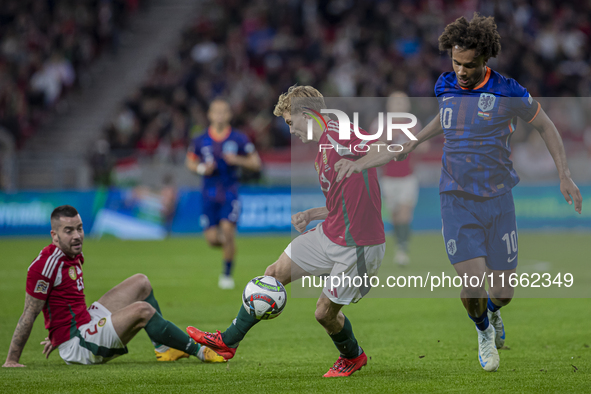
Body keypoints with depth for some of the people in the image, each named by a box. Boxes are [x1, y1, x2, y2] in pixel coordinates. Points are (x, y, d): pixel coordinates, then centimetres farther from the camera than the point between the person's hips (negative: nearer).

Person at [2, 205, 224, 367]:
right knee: (142, 310, -22)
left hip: (88, 321, 11)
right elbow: (29, 314, -20)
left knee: (141, 283, 14)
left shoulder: (74, 256, 8)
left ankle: (164, 347, 9)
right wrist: (12, 361, -18)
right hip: (77, 346, -11)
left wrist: (58, 336, 25)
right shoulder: (46, 264, -21)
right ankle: (199, 352, -11)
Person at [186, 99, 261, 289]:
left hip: (230, 193, -2)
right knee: (212, 239, -4)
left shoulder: (239, 139, -4)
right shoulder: (201, 141, 0)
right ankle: (227, 245, 34)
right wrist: (202, 168, -8)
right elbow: (190, 162, 13)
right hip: (210, 195, 2)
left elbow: (256, 163, 2)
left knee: (227, 230, -17)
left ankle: (227, 274, 0)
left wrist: (237, 160, -16)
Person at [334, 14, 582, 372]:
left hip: (498, 198, -1)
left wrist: (565, 175, -2)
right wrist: (413, 144, 22)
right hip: (458, 202, 1)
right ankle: (484, 331, 21)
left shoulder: (508, 93, -11)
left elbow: (545, 125, 4)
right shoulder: (445, 88, 0)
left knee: (503, 292, 2)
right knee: (474, 288, -14)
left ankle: (493, 313, 41)